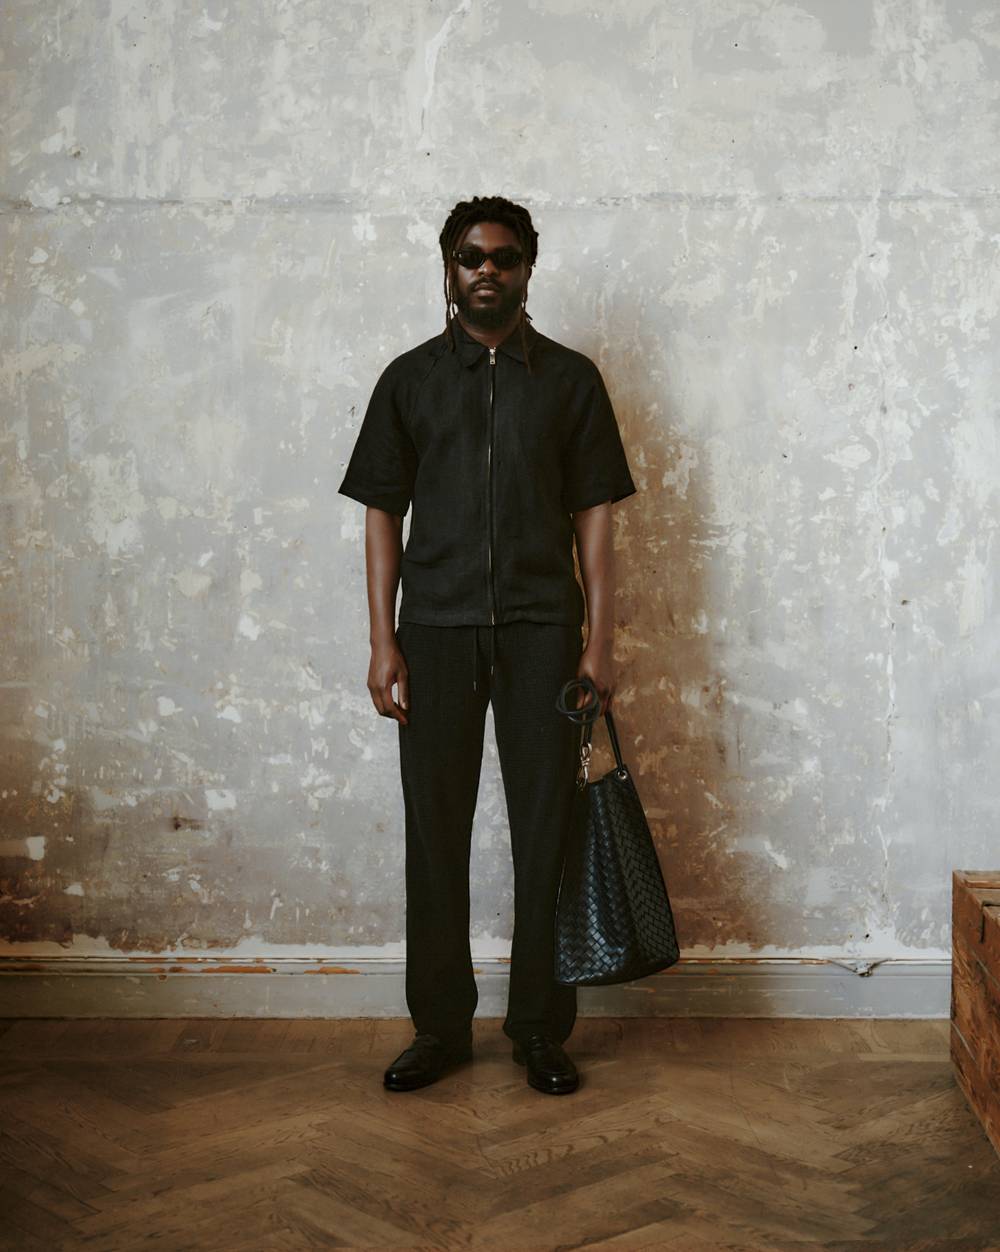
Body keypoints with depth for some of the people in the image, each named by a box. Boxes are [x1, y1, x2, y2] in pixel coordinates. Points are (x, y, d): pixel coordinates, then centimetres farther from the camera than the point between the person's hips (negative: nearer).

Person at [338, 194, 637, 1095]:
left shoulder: (570, 378, 7)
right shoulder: (411, 379, 8)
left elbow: (594, 515, 4)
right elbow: (383, 513, 7)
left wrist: (600, 640, -3)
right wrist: (383, 641, -1)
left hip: (541, 630, 0)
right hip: (437, 629, 1)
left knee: (546, 831, 2)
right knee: (436, 831, 4)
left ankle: (542, 1027, 14)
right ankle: (441, 1027, 16)